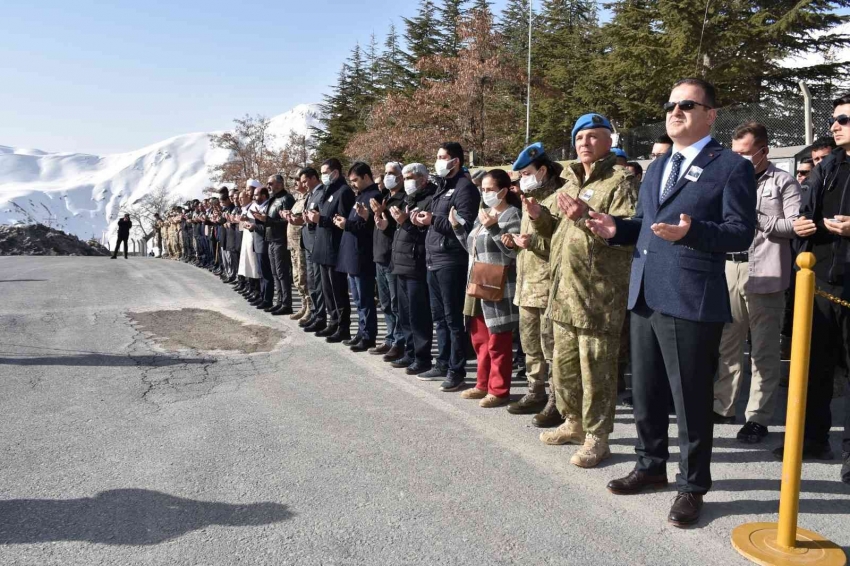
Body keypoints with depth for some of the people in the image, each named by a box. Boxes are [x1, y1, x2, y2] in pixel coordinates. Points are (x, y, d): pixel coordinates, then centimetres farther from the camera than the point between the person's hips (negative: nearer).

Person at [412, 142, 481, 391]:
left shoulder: (464, 188, -10)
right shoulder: (443, 187, 20)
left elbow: (466, 226, -19)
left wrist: (433, 220, -19)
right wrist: (425, 220, 6)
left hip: (452, 261, -10)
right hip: (434, 259, 10)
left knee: (453, 317, -4)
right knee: (439, 316, 15)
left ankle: (457, 371, 3)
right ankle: (443, 363, 26)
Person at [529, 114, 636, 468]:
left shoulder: (619, 180, -6)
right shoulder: (571, 182, 19)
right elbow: (557, 230, 28)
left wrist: (588, 216, -29)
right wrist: (541, 216, 7)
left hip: (599, 293, -8)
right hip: (564, 292, 8)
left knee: (596, 369, -2)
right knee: (564, 365, 16)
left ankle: (597, 437, 10)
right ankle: (574, 422, 32)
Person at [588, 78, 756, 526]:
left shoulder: (732, 167, -4)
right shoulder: (655, 168, 19)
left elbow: (741, 233, -13)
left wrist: (691, 231, -29)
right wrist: (617, 229, 3)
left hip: (692, 301, -7)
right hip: (645, 297, 8)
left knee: (691, 400, 4)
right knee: (644, 393, 18)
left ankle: (692, 486, 20)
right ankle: (651, 466, 36)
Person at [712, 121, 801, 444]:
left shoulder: (784, 182, 1)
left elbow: (796, 224, -10)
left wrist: (756, 217, -14)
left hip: (765, 274, -5)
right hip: (730, 269, 5)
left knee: (763, 350, 1)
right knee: (725, 344, 10)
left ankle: (758, 418, 8)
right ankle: (722, 407, 20)